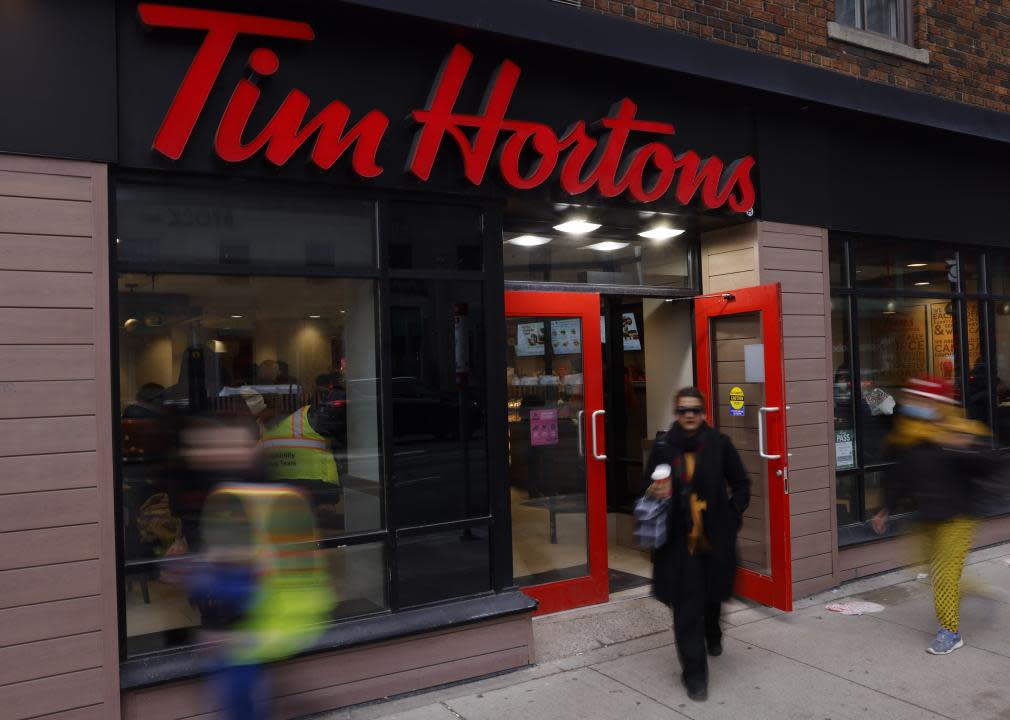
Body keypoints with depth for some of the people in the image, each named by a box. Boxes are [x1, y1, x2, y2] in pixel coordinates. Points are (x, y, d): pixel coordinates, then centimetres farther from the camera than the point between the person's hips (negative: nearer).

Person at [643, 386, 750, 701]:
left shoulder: (719, 443, -4)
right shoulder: (662, 447, -4)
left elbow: (741, 485, 6)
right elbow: (648, 486, 8)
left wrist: (732, 516, -2)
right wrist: (654, 494, -14)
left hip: (715, 537, 1)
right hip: (679, 539, -1)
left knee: (712, 594, 22)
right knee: (687, 607, -4)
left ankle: (712, 635, 54)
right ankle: (694, 674, 8)